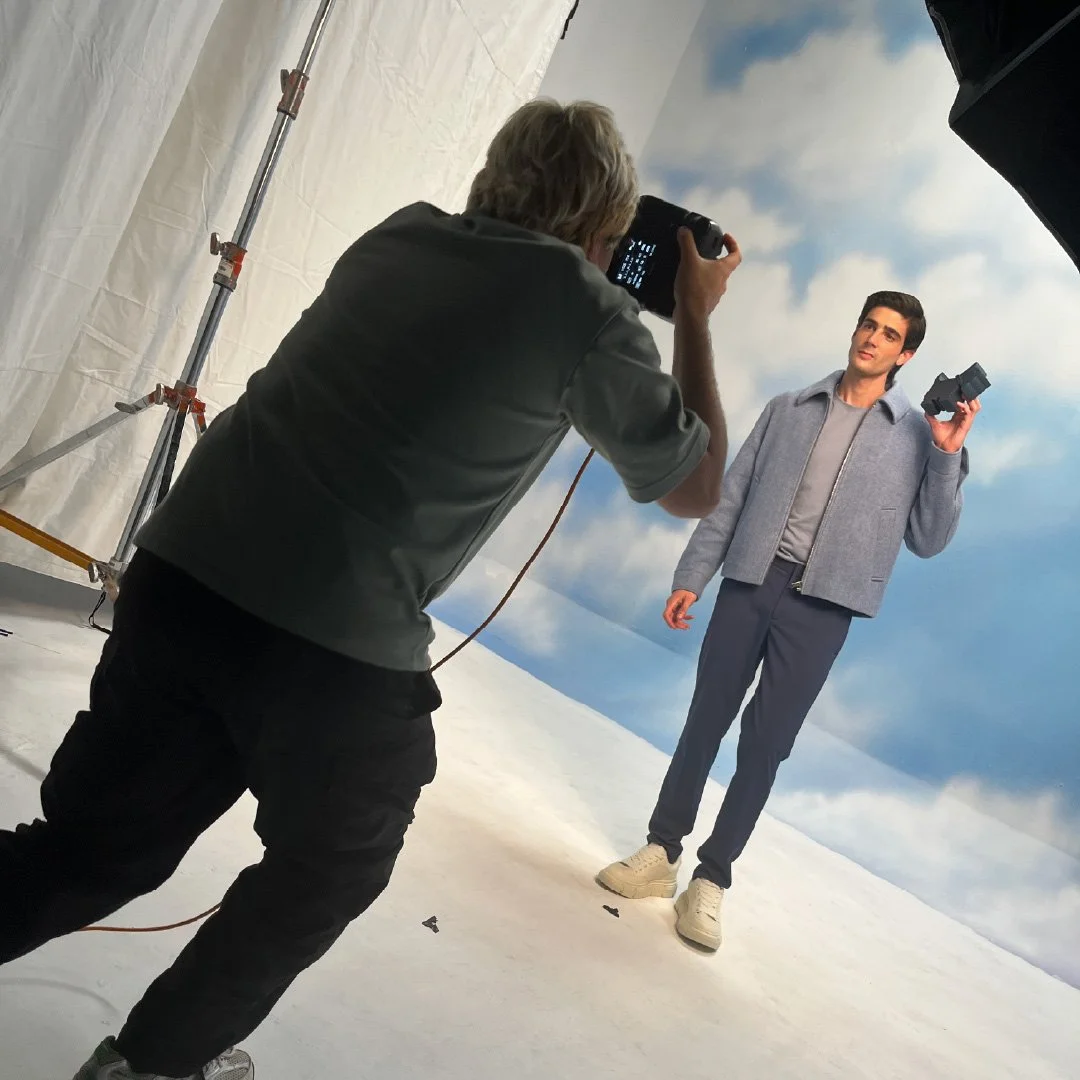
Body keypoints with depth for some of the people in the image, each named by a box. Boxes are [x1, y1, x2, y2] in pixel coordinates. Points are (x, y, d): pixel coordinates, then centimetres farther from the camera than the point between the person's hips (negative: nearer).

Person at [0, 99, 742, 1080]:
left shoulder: (403, 235, 16)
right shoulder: (590, 312, 1)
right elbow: (696, 489, 12)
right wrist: (696, 316, 21)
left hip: (183, 570, 5)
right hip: (339, 645, -5)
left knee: (96, 844, 21)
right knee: (328, 869, 24)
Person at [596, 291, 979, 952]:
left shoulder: (916, 435, 5)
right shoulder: (789, 410, 10)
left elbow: (928, 541, 3)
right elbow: (730, 499, 9)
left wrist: (948, 457, -9)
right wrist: (691, 578, 5)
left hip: (822, 607, -2)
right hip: (750, 582, 2)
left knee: (766, 743, 1)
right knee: (706, 721, 6)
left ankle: (712, 880, 14)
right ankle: (662, 854, 20)